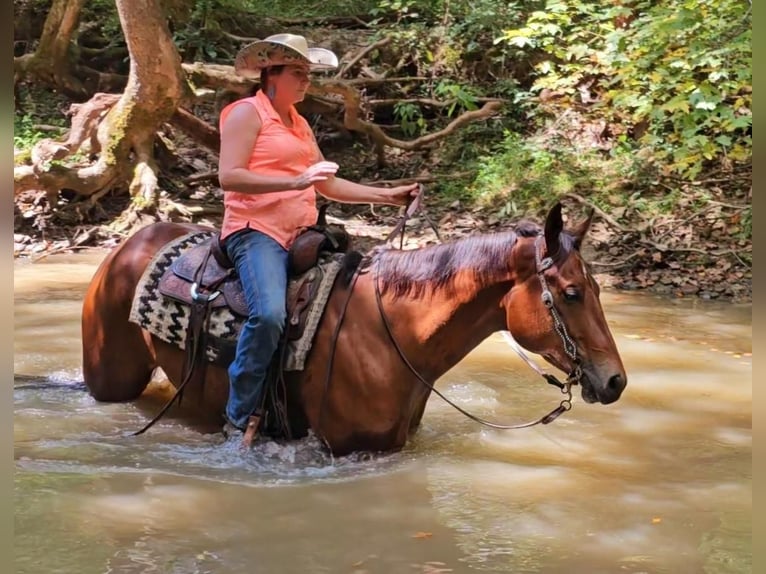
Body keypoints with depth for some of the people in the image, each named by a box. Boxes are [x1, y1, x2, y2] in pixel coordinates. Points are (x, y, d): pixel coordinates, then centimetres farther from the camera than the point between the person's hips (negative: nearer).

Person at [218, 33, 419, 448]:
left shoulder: (299, 124, 24)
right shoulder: (247, 113, -1)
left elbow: (330, 186, 25)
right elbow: (228, 177, -14)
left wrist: (387, 195, 17)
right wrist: (295, 182, -21)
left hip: (302, 235, 9)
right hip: (256, 231, -8)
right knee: (269, 314, -32)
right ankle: (240, 418, -21)